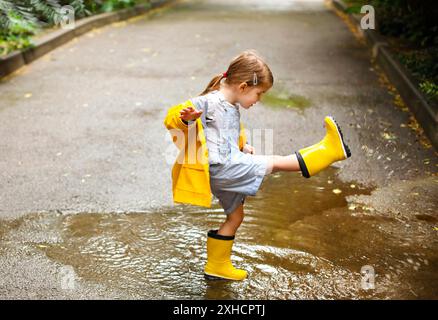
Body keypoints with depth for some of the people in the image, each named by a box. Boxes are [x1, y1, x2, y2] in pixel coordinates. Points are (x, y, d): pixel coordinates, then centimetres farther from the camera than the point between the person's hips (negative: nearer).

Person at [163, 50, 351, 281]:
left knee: (235, 215, 19)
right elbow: (172, 118, -23)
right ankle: (328, 150, -1)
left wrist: (243, 146, 13)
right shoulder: (208, 102, -15)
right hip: (219, 168, -11)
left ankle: (217, 266, 31)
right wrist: (186, 118, -45)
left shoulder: (233, 108, 15)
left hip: (228, 169, 11)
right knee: (275, 162, -9)